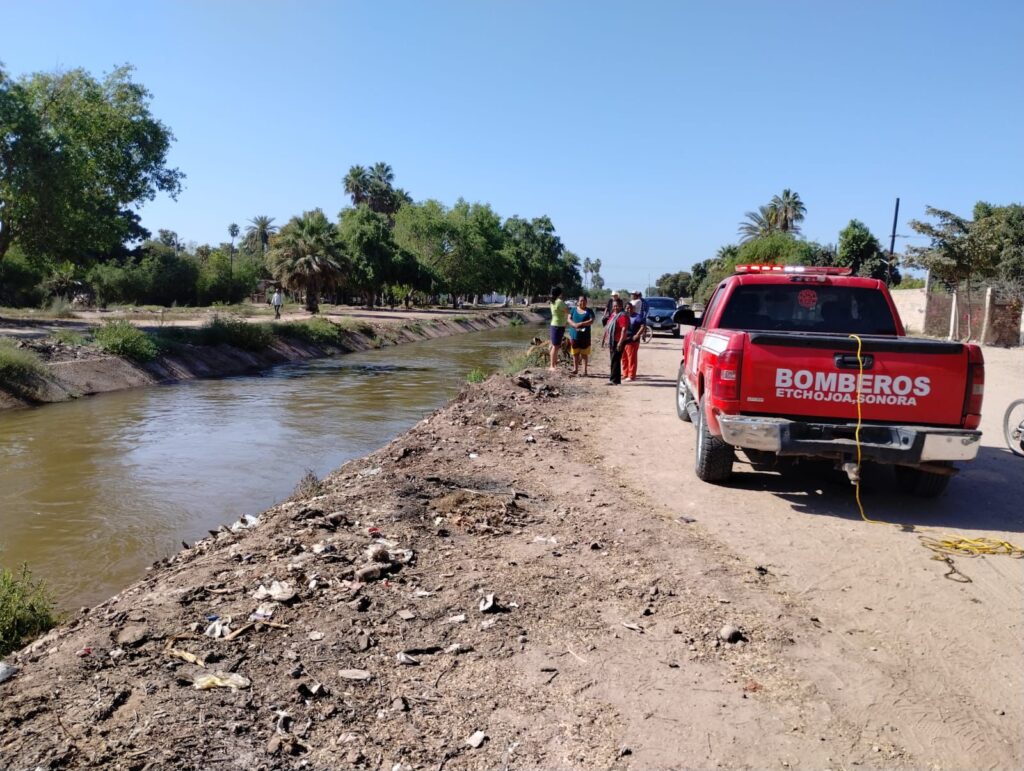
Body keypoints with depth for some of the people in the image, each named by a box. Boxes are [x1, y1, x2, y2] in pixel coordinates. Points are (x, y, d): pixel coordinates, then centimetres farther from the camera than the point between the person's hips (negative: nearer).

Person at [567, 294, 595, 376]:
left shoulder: (589, 311, 1)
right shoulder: (574, 310, 9)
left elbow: (591, 321, -10)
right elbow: (569, 319, 1)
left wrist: (581, 324, -21)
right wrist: (575, 325, -19)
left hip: (585, 336, -2)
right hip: (574, 335, 2)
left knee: (584, 353, 2)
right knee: (575, 353, 7)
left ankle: (585, 370, 7)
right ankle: (575, 369, 17)